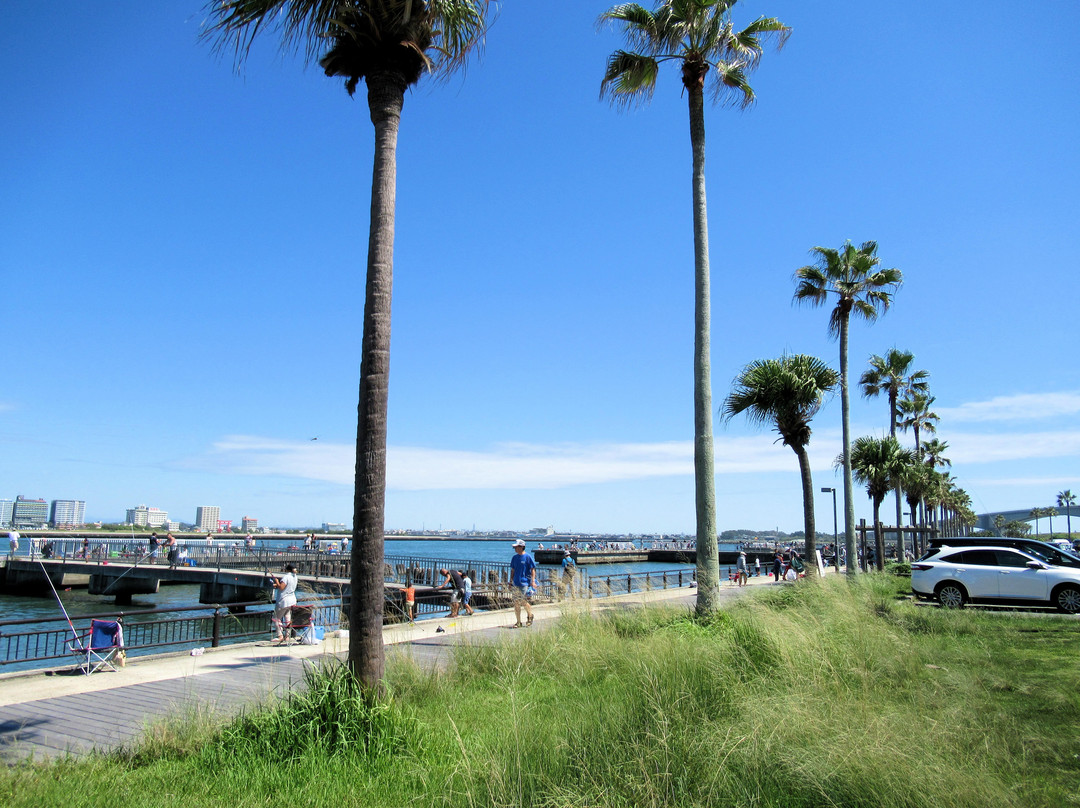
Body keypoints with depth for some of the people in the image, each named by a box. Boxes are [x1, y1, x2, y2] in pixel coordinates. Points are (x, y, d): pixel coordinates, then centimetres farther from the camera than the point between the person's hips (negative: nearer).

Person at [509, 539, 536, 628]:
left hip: (524, 583, -6)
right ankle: (518, 622, 14)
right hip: (515, 584, 6)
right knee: (516, 603, 5)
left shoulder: (528, 557, -7)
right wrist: (510, 582, 15)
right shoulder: (515, 557, 10)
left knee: (523, 602, -7)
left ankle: (530, 616, 22)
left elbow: (533, 570, -7)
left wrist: (533, 581, -15)